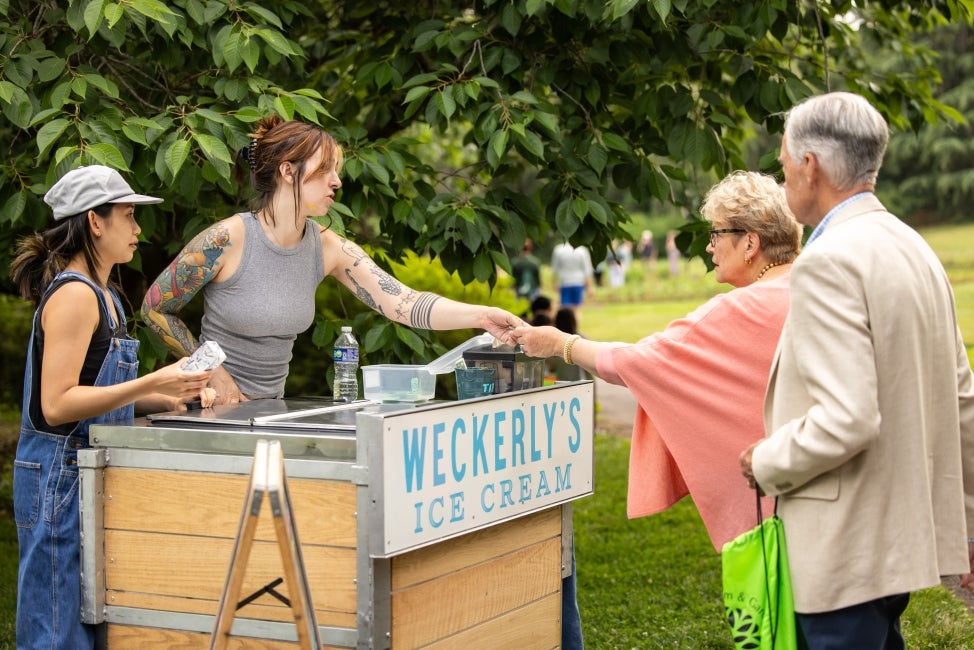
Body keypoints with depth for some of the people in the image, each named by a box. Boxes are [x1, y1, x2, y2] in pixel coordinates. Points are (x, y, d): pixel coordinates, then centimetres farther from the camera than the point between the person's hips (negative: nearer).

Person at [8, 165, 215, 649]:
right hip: (61, 477, -10)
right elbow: (56, 404, -21)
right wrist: (151, 383, -23)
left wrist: (169, 397, 10)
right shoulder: (73, 294, -15)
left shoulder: (103, 295, 15)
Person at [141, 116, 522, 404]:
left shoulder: (328, 249, -1)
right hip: (215, 406, -5)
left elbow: (405, 305, -9)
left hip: (270, 408, 6)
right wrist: (211, 371, -11)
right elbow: (154, 309, -6)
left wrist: (481, 315, -23)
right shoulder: (226, 240, -15)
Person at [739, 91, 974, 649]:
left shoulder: (829, 261, -18)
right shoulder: (914, 248, 10)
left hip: (849, 550, -9)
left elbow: (847, 419, -26)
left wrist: (766, 462, -9)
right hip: (907, 532, 9)